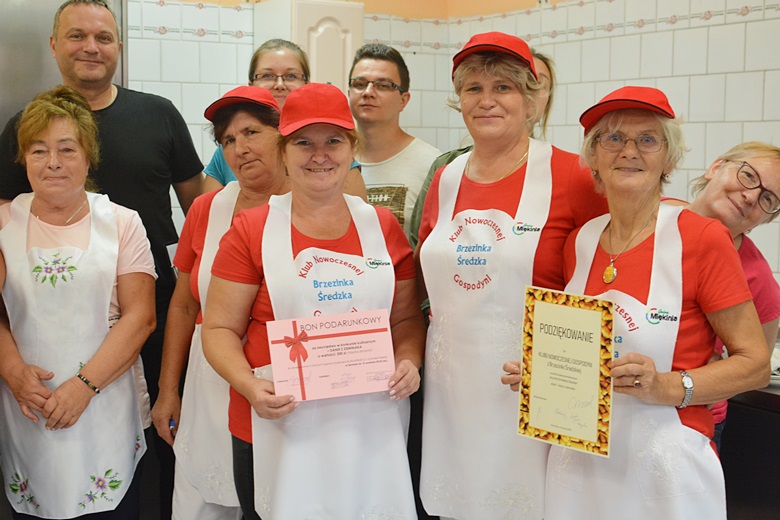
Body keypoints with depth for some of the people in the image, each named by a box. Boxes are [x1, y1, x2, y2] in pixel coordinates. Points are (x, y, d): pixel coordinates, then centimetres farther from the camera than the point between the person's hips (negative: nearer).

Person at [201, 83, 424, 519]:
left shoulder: (383, 226, 6)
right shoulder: (252, 230, -1)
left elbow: (406, 317, 13)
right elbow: (220, 328, -1)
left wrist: (409, 362, -7)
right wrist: (249, 386, -17)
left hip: (373, 429, 2)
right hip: (280, 431, -2)